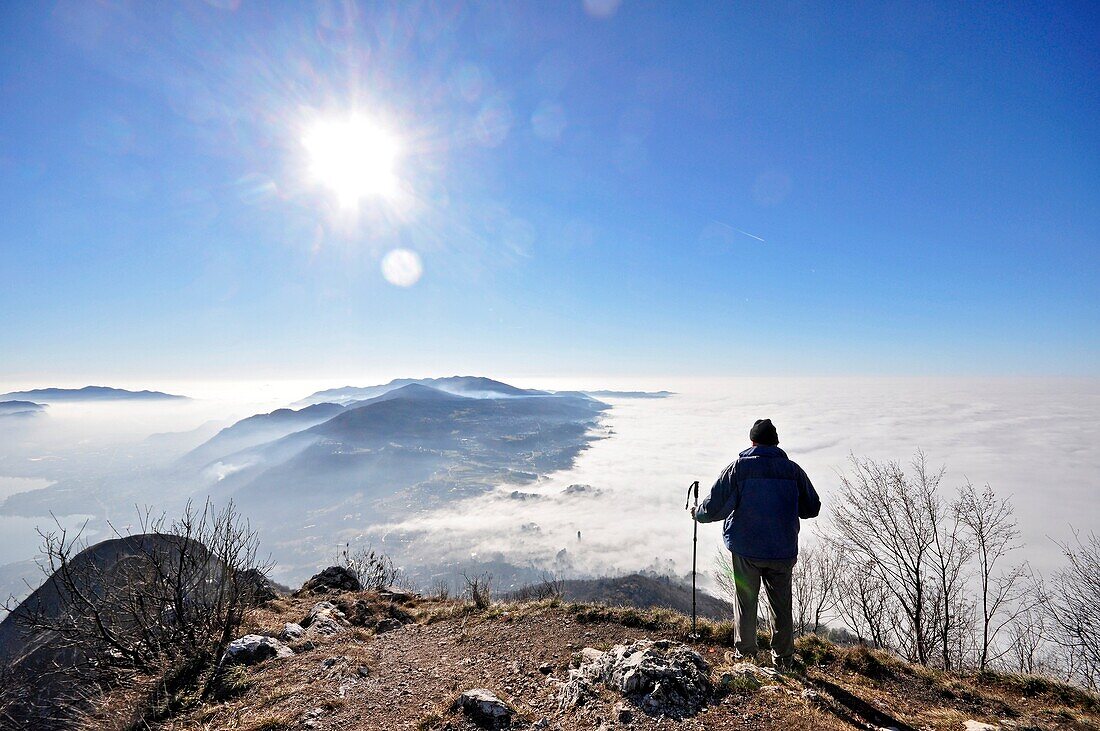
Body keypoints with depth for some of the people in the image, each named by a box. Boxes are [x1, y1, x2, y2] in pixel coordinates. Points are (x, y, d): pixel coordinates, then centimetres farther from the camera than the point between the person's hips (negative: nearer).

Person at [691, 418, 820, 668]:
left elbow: (716, 505, -12)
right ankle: (784, 657, 28)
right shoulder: (793, 470, -3)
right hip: (783, 551, 2)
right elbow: (812, 508, 8)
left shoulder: (739, 467, -11)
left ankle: (746, 653, 23)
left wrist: (698, 513, 8)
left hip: (746, 548, -2)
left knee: (746, 602, 14)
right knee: (782, 606, 18)